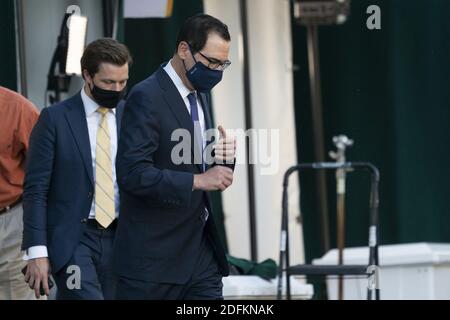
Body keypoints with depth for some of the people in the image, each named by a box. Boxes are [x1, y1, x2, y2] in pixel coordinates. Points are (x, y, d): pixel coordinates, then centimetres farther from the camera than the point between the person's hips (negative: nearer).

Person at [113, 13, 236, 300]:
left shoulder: (199, 96, 14)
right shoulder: (147, 97, -14)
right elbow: (133, 174, -23)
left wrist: (221, 155, 1)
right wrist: (198, 181, -24)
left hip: (200, 251, 8)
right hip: (153, 255, -8)